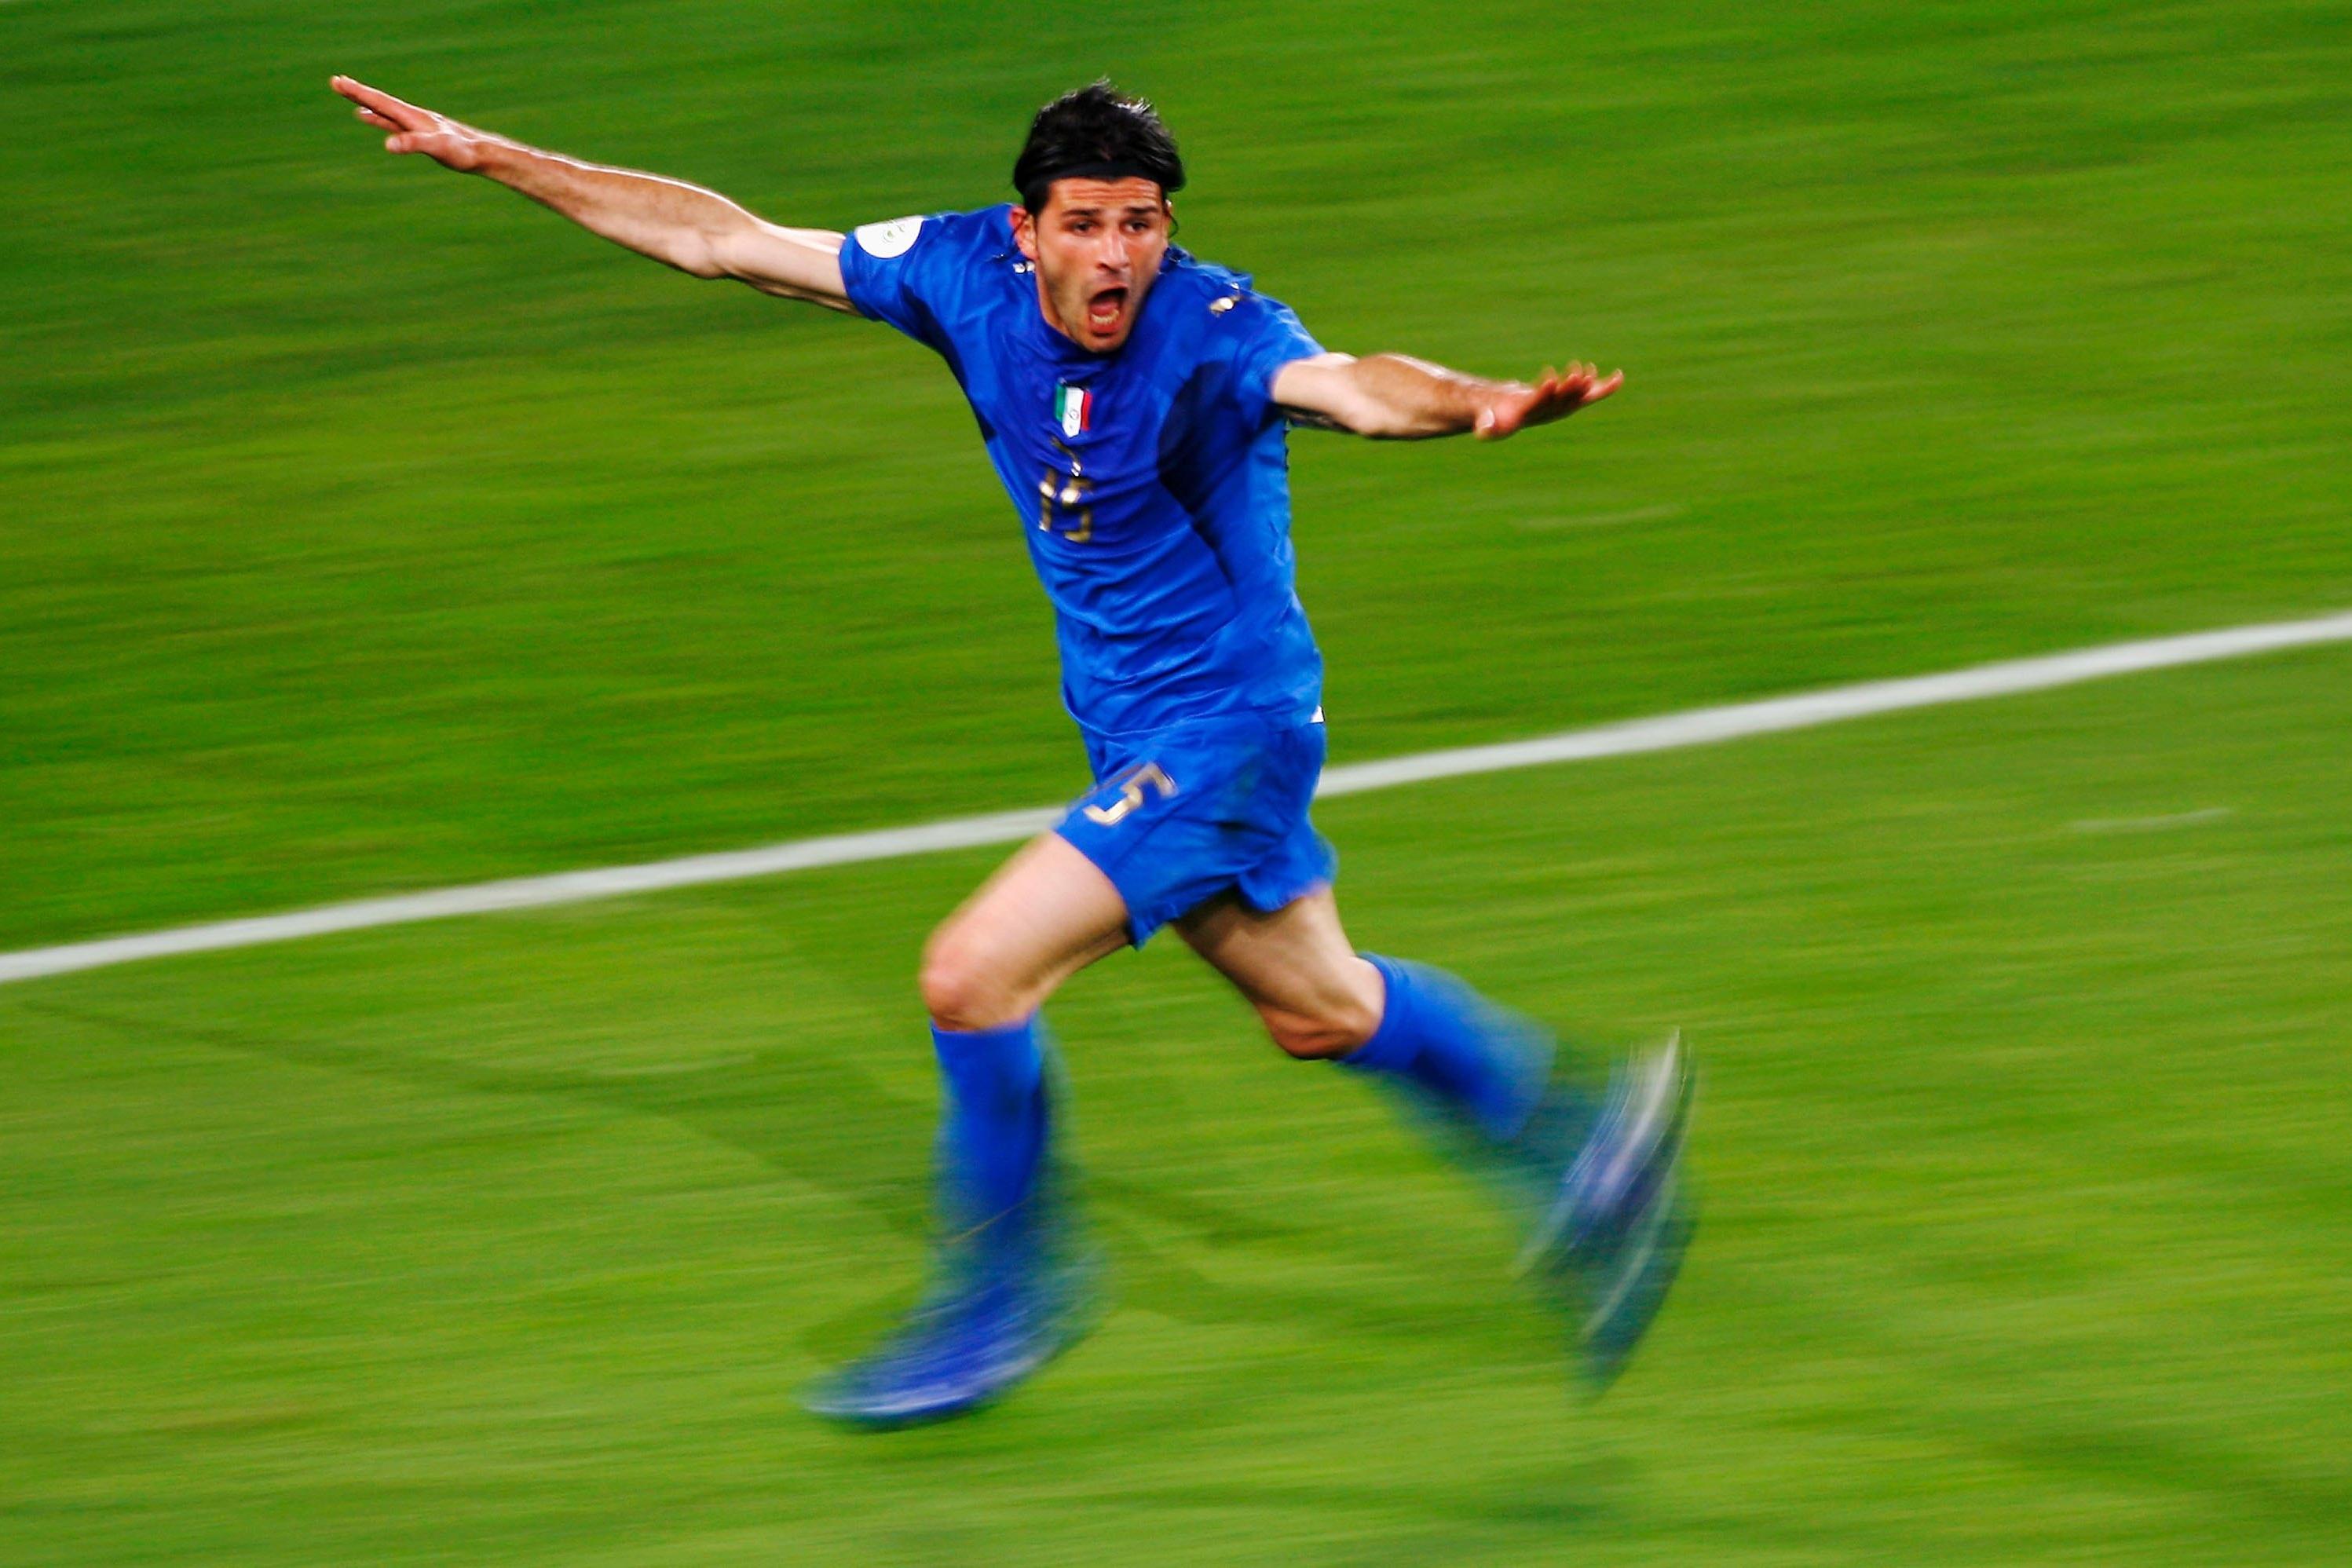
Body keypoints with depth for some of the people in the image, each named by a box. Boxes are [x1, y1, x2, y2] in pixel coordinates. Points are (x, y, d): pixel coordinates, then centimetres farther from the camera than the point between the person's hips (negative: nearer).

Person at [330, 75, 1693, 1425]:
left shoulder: (1215, 333, -26)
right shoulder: (970, 273, -8)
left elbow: (1349, 386, -46)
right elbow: (727, 241, -2)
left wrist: (1486, 403, -69)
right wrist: (492, 157, -3)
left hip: (1219, 729, -8)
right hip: (1135, 728, 8)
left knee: (973, 975, -14)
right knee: (1319, 1010, 23)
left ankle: (1005, 1301, 7)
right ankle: (1584, 1140, 43)